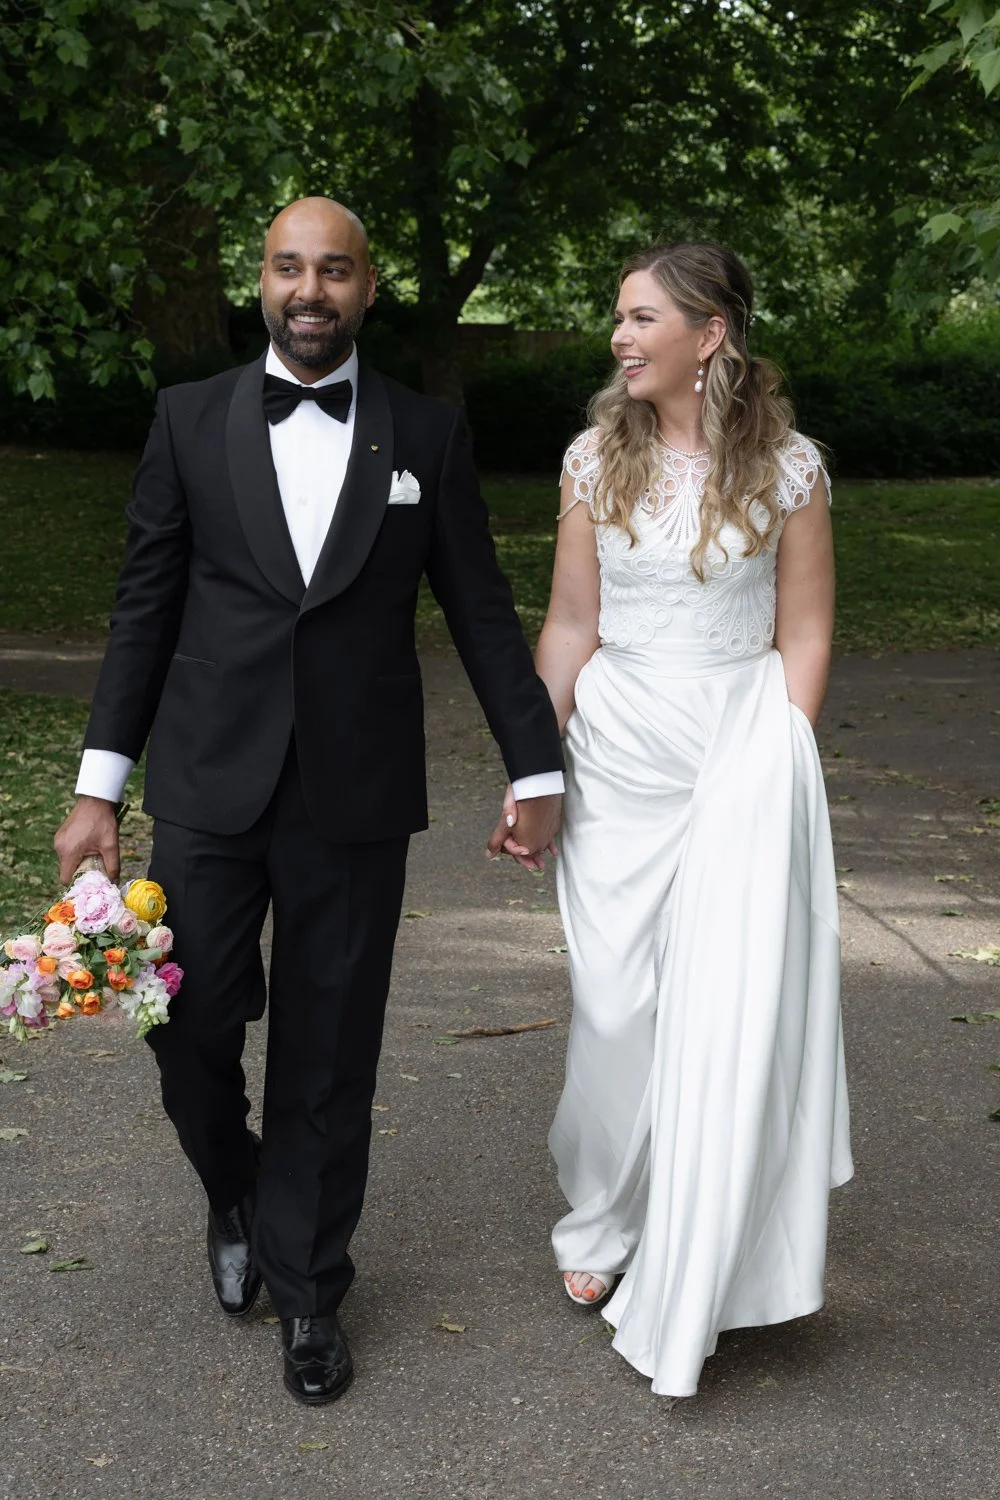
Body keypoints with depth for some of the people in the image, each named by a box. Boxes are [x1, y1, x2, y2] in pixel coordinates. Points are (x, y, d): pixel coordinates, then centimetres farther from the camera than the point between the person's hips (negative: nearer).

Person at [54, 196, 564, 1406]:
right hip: (208, 786, 0)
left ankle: (306, 1290, 26)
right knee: (188, 1021, 0)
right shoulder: (190, 419, 4)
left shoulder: (427, 434, 4)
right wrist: (99, 785, 0)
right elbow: (145, 606, 4)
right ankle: (235, 1193, 33)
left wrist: (537, 767, 6)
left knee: (328, 1055, 7)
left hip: (355, 799, 0)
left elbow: (481, 610, 7)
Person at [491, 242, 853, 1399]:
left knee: (729, 1009, -2)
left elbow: (805, 633, 2)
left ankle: (687, 1290, 14)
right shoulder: (597, 458, 3)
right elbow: (569, 627, 5)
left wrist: (784, 766, -4)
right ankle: (604, 1224, 30)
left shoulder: (786, 467, -3)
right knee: (615, 1003, 5)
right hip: (615, 746, 2)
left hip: (742, 749, -2)